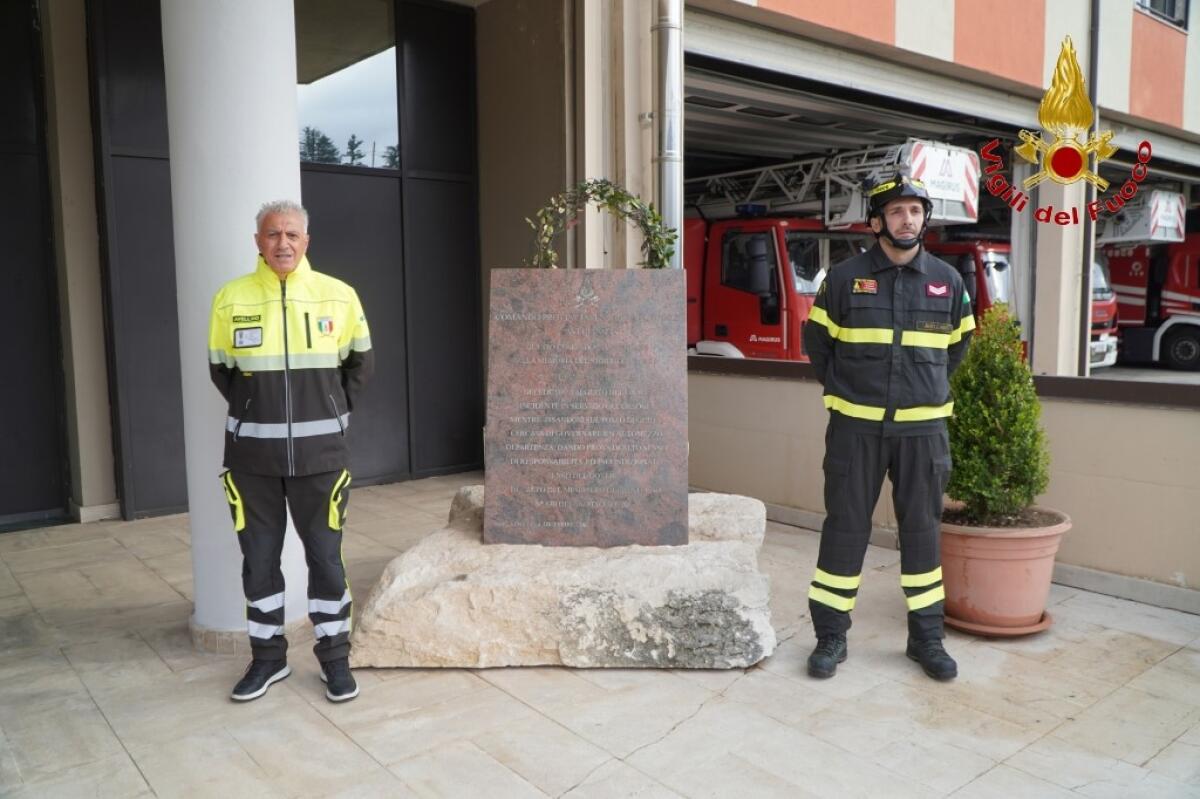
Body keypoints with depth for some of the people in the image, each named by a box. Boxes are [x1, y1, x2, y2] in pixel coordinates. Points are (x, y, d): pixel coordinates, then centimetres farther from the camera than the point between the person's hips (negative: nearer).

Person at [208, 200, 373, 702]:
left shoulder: (339, 296, -2)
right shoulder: (231, 299, -1)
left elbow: (360, 362, 11)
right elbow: (220, 369, 11)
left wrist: (335, 412, 7)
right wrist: (255, 415, 6)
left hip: (318, 451, -1)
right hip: (252, 454, 1)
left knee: (325, 557, 6)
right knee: (258, 559, 10)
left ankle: (334, 657, 21)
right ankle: (267, 656, 27)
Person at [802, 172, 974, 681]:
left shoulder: (947, 281, 6)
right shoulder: (844, 277, -1)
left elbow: (958, 345, 20)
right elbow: (816, 340, 9)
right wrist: (842, 388, 8)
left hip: (923, 427, 2)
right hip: (855, 426, -2)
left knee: (922, 529, 10)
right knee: (845, 527, 3)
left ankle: (926, 636, 24)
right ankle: (830, 636, 15)